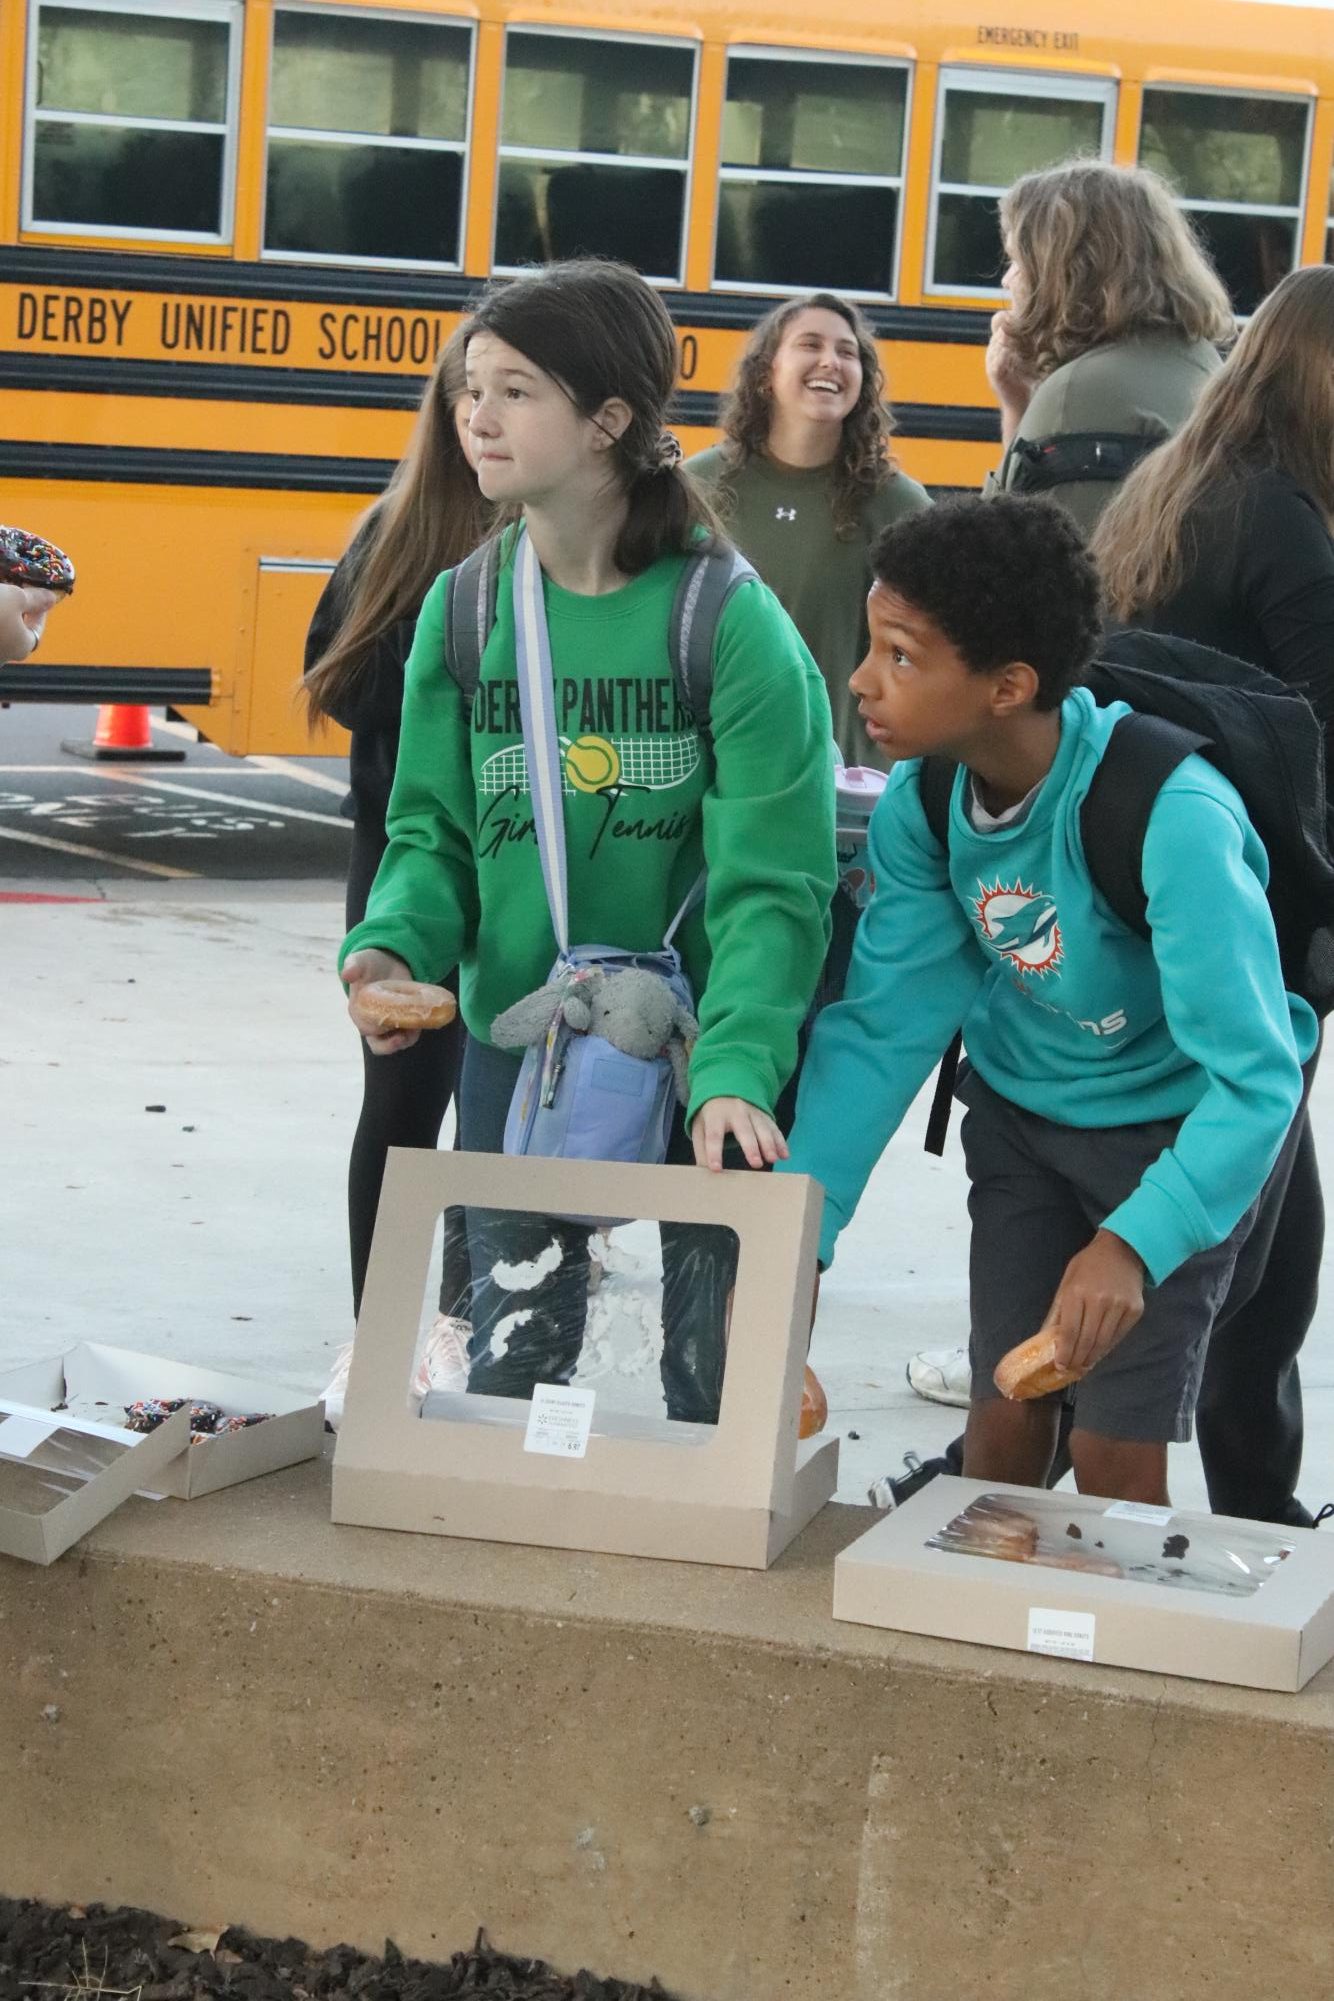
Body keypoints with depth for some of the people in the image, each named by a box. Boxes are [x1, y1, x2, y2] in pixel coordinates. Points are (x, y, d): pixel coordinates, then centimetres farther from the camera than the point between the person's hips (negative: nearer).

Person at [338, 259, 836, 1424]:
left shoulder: (730, 619, -16)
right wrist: (394, 946, -16)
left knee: (721, 1381, 8)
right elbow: (436, 832, 4)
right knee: (510, 1370, 12)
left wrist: (735, 1067, -29)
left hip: (706, 1063, -3)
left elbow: (771, 883, -18)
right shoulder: (465, 609, -2)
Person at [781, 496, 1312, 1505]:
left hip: (1182, 1124, -5)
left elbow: (1254, 1077, -35)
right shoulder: (923, 803, -17)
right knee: (1003, 1431, 8)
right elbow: (883, 1028, -11)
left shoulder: (1173, 817, -35)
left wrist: (1132, 1244, -48)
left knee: (1115, 1461, -5)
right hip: (1021, 1113, 5)